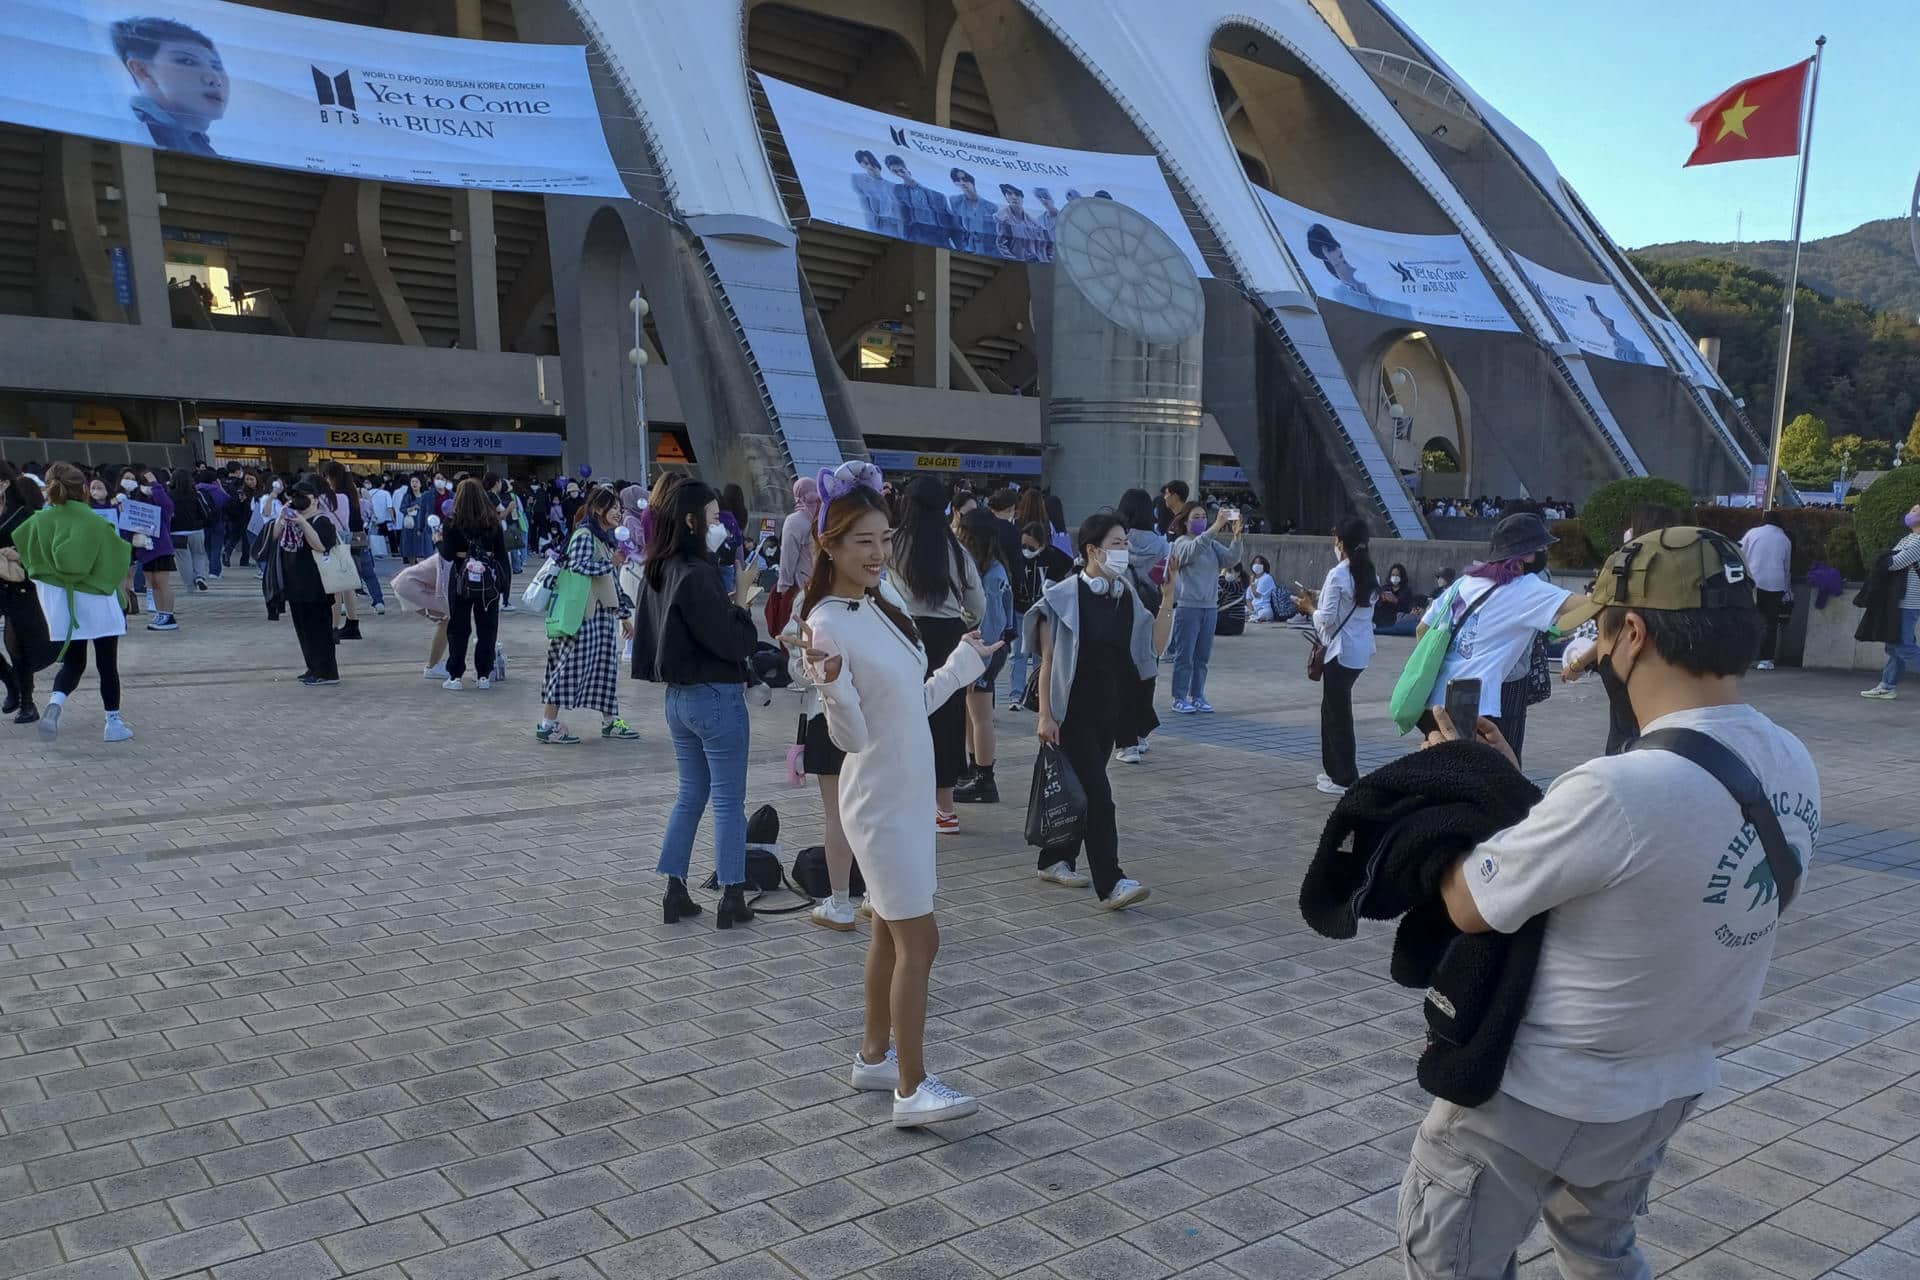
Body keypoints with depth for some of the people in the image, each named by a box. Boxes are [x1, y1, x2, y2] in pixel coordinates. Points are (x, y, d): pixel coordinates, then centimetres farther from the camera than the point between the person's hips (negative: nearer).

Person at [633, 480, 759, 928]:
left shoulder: (657, 572, 6)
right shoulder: (698, 575, -21)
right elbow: (734, 642, -19)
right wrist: (743, 610, 0)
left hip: (678, 696, 9)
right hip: (716, 696, -8)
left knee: (691, 794, 17)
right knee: (729, 801, 2)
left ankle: (675, 891, 20)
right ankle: (732, 899, 9)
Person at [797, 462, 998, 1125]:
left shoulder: (885, 610, 7)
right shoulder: (827, 625, -18)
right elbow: (852, 735, -19)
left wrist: (964, 661, 22)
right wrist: (830, 682, -36)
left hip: (909, 795, 8)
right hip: (880, 803, -8)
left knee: (890, 933, 17)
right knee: (919, 941, -6)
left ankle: (874, 1056, 31)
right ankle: (912, 1089, 3)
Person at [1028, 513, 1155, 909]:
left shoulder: (1127, 596, 7)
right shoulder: (1065, 597, -11)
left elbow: (1150, 648, 9)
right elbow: (1047, 660, -11)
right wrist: (1045, 714, -14)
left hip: (1109, 708, 7)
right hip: (1074, 709, -7)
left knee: (1078, 786, 15)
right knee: (1096, 790, -11)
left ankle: (1056, 860, 29)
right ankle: (1110, 883, -11)